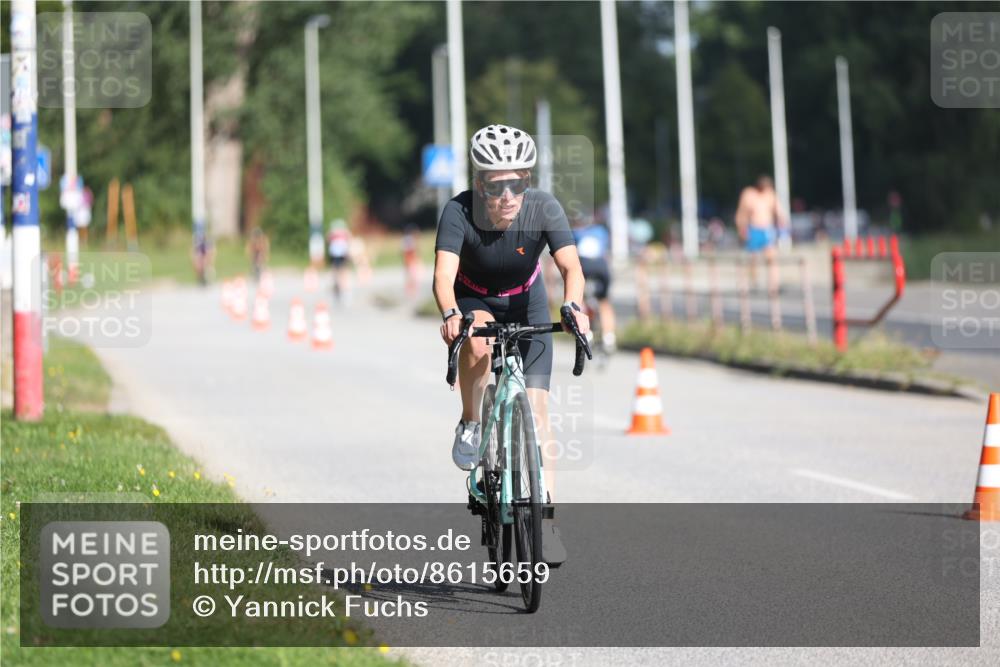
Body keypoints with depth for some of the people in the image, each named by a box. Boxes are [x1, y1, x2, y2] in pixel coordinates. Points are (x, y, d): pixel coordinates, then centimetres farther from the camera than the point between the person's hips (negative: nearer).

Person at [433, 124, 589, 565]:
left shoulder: (544, 209, -27)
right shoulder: (459, 212, -30)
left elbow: (570, 266, -35)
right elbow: (444, 274, -39)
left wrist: (573, 306, -55)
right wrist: (451, 315, -59)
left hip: (526, 305, 1)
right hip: (473, 302, -1)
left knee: (536, 406, -10)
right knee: (478, 342, -38)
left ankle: (544, 520, -6)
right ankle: (471, 428, -12)